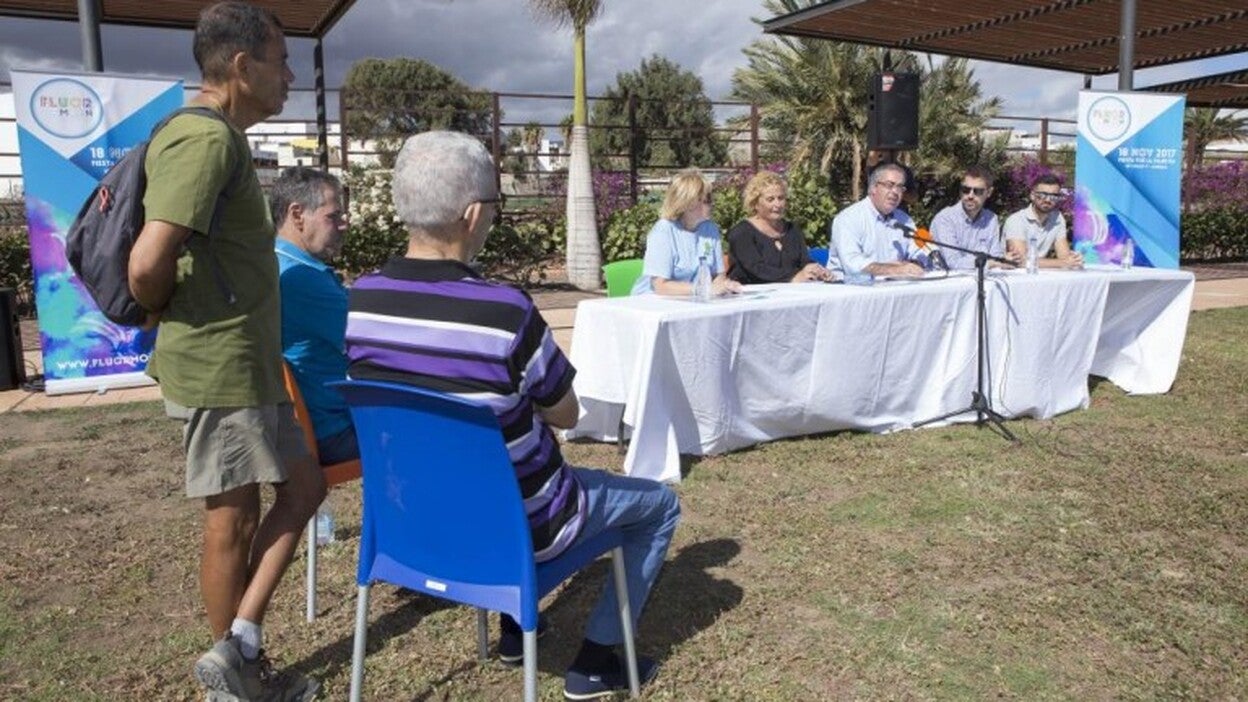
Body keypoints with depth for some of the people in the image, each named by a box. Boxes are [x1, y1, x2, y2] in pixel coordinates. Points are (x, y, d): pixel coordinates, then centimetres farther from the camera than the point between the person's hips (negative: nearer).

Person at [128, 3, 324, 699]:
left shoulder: (221, 138, 12)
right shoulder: (208, 139, -19)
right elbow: (148, 264, -28)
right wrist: (165, 316, -10)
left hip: (249, 364, 10)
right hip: (220, 368, -10)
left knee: (303, 486, 15)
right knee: (233, 521, 4)